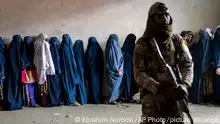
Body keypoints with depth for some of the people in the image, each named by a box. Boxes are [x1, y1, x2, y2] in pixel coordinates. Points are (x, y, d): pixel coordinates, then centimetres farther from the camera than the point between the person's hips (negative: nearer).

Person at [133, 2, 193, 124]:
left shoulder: (177, 40, 7)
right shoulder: (143, 43, -3)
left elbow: (187, 63, 0)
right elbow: (138, 73, -7)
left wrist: (184, 84, -20)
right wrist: (157, 87, -22)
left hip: (174, 94, 4)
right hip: (151, 93, -3)